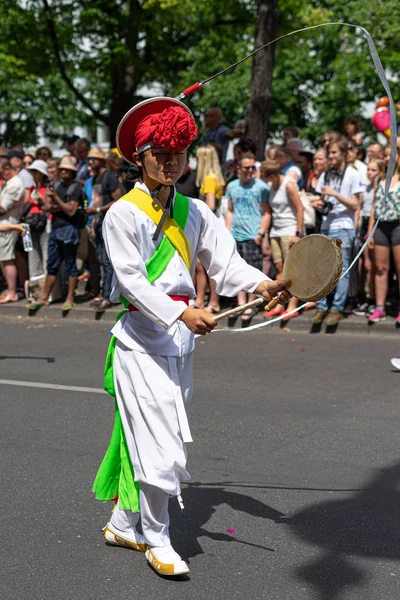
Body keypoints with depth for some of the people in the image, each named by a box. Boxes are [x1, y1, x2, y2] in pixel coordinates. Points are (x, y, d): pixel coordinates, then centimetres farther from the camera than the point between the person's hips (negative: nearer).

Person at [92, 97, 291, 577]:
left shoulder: (194, 212, 10)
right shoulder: (123, 214, -9)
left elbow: (224, 260, 2)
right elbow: (132, 282, -17)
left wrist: (263, 284, -18)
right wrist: (183, 313, -29)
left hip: (181, 337, 6)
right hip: (141, 335, -6)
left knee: (147, 435, 14)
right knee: (160, 439, -7)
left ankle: (123, 524, 30)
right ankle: (156, 539, 9)